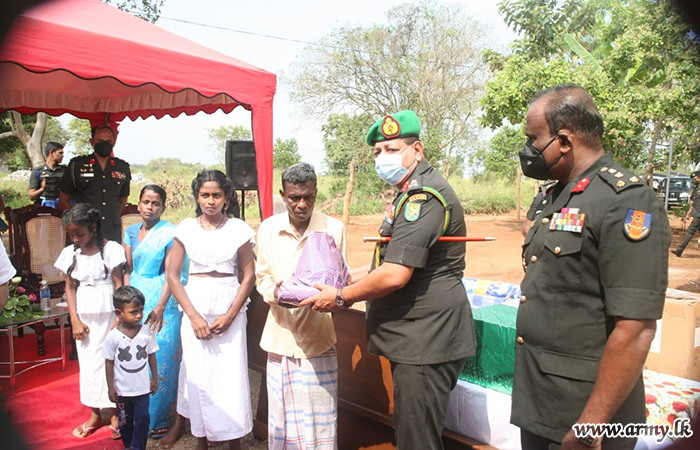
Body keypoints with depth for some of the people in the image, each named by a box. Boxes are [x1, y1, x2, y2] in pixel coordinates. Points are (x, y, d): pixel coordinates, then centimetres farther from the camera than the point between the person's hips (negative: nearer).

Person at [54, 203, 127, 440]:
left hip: (108, 314, -4)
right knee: (88, 362, 10)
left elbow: (118, 284, -7)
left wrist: (119, 318, -10)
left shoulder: (111, 249, -8)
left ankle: (115, 413, 13)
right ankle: (95, 415, 24)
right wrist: (75, 320, 1)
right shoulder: (71, 253, 4)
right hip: (84, 316, 4)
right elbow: (70, 288, 7)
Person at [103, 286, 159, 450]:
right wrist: (111, 387, -3)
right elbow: (109, 362, -6)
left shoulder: (147, 333, -9)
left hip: (143, 387, 1)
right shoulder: (113, 337, -14)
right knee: (125, 420, 17)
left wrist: (155, 379, 7)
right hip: (122, 390, 0)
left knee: (142, 419, 5)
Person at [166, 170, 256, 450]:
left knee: (231, 375, -2)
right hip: (195, 309, 1)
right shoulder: (186, 228, 3)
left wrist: (230, 315, -9)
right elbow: (173, 275, 2)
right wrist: (194, 316, -6)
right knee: (197, 375, 6)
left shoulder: (238, 229, 0)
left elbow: (248, 276, 0)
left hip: (230, 309, -1)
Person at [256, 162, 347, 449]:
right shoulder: (268, 228, 4)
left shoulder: (333, 228, -2)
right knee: (281, 413, 9)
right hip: (281, 332, 2)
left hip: (318, 334, -1)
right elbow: (262, 277, 9)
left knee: (319, 415, 3)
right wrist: (275, 292, -13)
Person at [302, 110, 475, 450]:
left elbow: (394, 276, -25)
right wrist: (345, 281, 16)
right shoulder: (412, 193, 17)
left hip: (426, 341, -11)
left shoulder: (424, 197, -19)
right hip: (416, 337, 11)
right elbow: (391, 260, 26)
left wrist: (341, 297, -10)